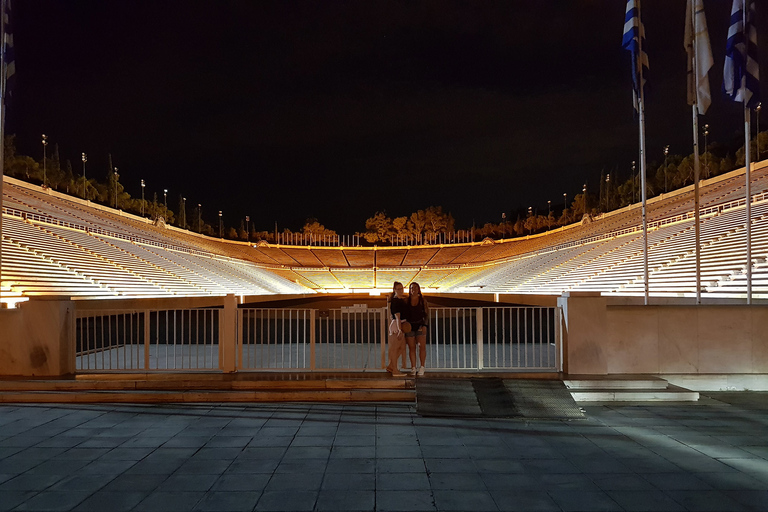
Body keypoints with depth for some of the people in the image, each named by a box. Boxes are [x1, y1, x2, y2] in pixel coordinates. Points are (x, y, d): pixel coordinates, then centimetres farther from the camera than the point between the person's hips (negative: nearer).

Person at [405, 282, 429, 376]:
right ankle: (413, 368, 7)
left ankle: (422, 367, 2)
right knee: (411, 347, 2)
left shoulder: (423, 301, 4)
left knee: (422, 347, -5)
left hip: (420, 325, -1)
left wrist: (425, 325, -9)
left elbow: (427, 314, 2)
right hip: (409, 326, 1)